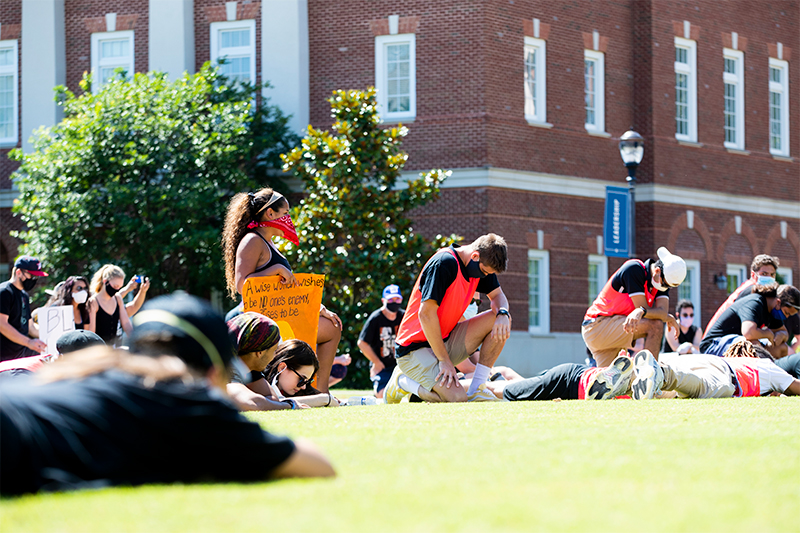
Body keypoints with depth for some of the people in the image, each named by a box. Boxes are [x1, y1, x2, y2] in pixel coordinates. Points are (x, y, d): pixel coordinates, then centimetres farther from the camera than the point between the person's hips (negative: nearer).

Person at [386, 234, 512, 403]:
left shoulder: (483, 264, 2)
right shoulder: (445, 263, -24)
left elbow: (497, 296, 13)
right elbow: (426, 314, -25)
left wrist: (503, 314, -14)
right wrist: (444, 360, -22)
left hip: (446, 341, 8)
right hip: (416, 347, -8)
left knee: (500, 320, -8)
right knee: (457, 398, -27)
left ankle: (476, 389, -3)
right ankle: (402, 382, -1)